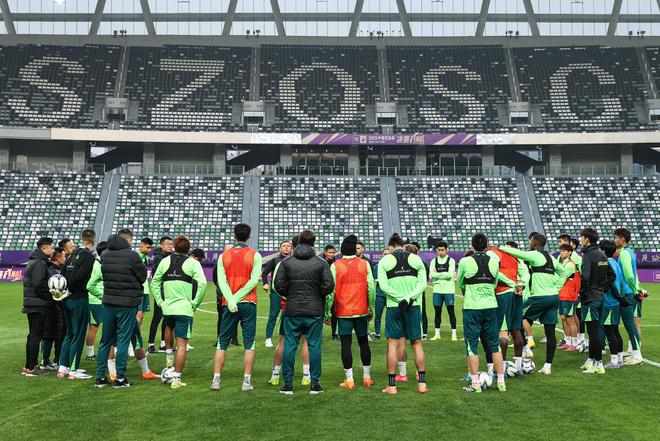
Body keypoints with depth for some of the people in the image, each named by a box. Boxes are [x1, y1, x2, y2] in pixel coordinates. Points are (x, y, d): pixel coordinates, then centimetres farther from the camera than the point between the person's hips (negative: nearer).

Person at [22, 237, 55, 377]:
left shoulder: (33, 262, 17)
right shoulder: (40, 263, -15)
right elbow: (39, 285, -23)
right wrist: (52, 295, -13)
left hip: (31, 305, 10)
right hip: (39, 306, -10)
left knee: (33, 336, 15)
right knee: (36, 336, -5)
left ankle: (31, 365, 23)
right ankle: (30, 368, -1)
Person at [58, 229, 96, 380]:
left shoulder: (73, 254, 10)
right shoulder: (88, 256, -13)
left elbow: (64, 273, 6)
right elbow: (79, 277, -20)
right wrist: (69, 289, -5)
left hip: (67, 299, 8)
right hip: (79, 299, -7)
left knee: (69, 333, 18)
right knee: (78, 335, 1)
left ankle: (63, 367, 21)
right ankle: (73, 370, 7)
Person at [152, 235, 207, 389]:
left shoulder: (165, 261, 8)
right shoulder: (193, 263, -3)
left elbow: (154, 282, 12)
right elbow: (202, 283, -15)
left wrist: (160, 301, 15)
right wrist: (195, 303, -6)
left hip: (167, 307, 4)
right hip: (185, 309, -4)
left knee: (169, 327, 37)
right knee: (182, 345, 2)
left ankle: (169, 357, 31)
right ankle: (176, 379, 2)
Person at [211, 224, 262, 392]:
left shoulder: (224, 256, 5)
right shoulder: (255, 255, -1)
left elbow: (221, 281, -5)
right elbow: (254, 280, -11)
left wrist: (231, 300, -12)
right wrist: (237, 298, -10)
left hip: (230, 304, 2)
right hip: (248, 303, -2)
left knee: (222, 343, 10)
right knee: (249, 344, 4)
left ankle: (216, 380, 9)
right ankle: (247, 381, 1)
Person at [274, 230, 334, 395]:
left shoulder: (286, 262, 0)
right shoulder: (321, 263, -3)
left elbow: (278, 285, -4)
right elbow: (329, 286, -8)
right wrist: (318, 296, 9)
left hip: (292, 311, 1)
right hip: (315, 311, -1)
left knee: (290, 346, 7)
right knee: (314, 346, 7)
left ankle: (288, 383, 10)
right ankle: (315, 383, 11)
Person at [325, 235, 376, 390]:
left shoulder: (335, 266, -5)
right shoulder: (364, 264, 0)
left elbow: (331, 291, -8)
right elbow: (371, 288, -1)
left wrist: (327, 313, -2)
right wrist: (372, 309, 8)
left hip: (343, 312, -2)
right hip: (362, 311, 2)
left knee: (346, 344, 3)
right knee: (363, 342, 13)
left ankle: (349, 380, 4)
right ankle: (367, 377, 20)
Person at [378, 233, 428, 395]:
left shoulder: (384, 261, 0)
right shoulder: (416, 259, 5)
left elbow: (383, 286, -9)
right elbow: (423, 283, -4)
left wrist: (401, 299, -12)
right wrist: (409, 298, -13)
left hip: (394, 307, -1)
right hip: (414, 306, 2)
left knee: (393, 344, 4)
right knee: (417, 343, 10)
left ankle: (391, 385, 6)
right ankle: (422, 383, 12)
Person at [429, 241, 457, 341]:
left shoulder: (451, 260, 1)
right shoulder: (434, 261, 8)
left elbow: (450, 274, -13)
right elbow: (432, 274, -5)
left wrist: (438, 275, -8)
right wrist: (445, 274, -10)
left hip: (448, 290, -3)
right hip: (437, 289, 3)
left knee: (451, 311, 0)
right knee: (437, 312, 8)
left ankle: (454, 334, 7)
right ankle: (437, 334, 16)